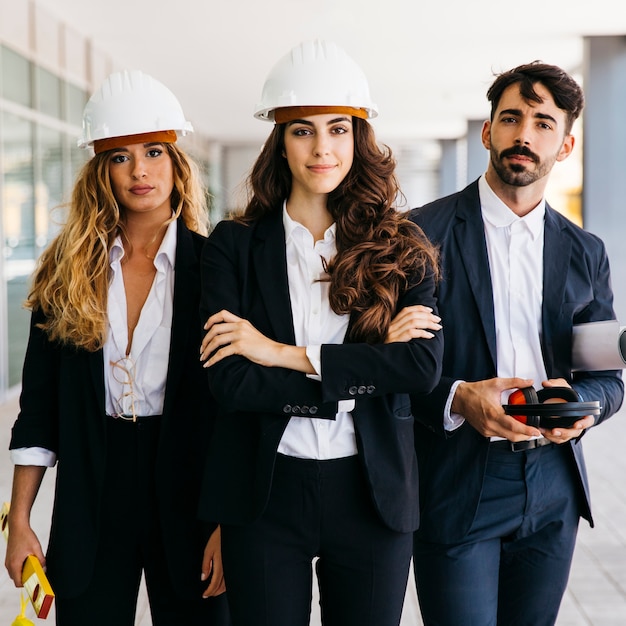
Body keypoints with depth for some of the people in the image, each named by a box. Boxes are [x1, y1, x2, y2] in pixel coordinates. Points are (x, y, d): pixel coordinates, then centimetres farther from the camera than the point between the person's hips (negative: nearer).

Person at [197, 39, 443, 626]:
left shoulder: (401, 247, 1)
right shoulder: (233, 244, -1)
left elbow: (424, 365, -12)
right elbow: (228, 380, -12)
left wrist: (286, 354, -15)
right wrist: (368, 368, -13)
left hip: (372, 492, 1)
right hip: (265, 492, 0)